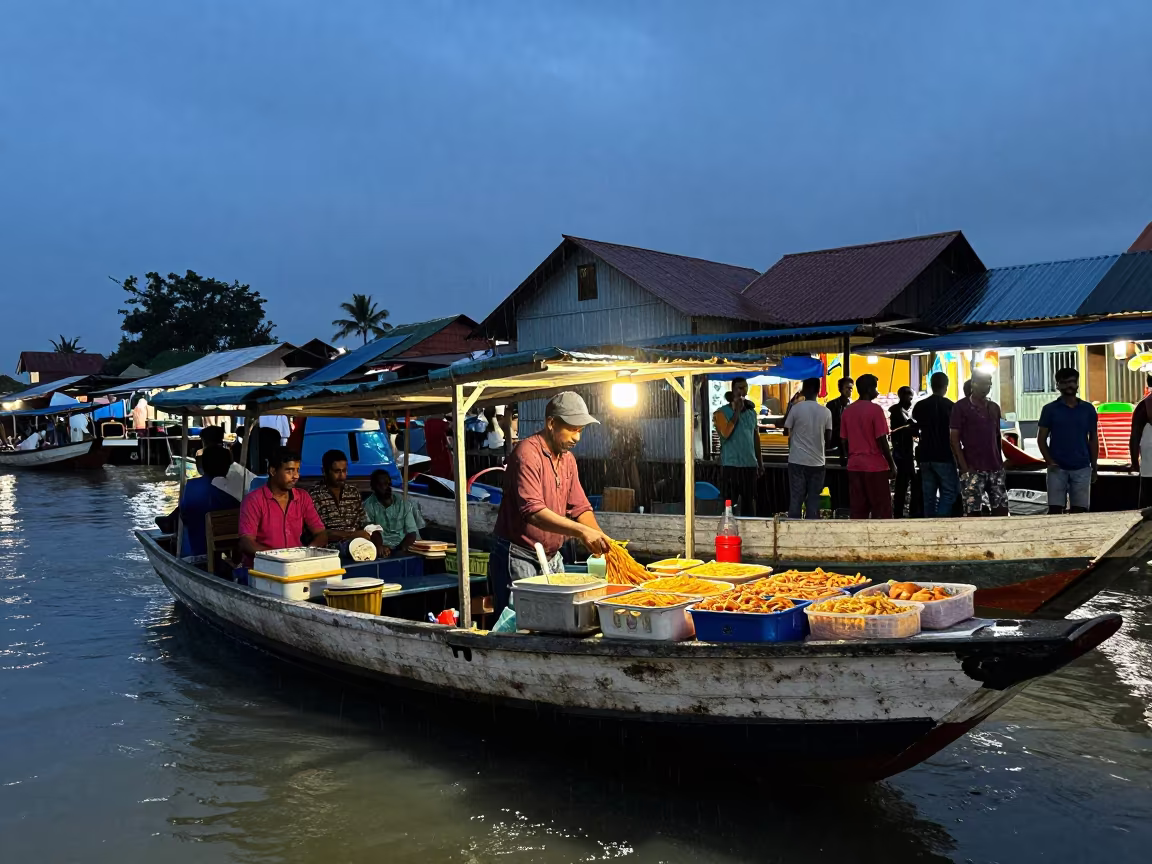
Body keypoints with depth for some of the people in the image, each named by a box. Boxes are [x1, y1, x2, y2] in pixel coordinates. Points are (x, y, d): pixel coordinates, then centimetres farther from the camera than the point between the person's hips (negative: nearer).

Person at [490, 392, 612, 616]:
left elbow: (580, 507, 9)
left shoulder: (567, 459, 11)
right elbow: (533, 511, -28)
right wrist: (581, 531, -34)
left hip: (552, 558, 8)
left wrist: (601, 540, -8)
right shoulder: (527, 453, -17)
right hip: (518, 557, -8)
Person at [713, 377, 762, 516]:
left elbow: (756, 437, 17)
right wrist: (737, 411, -15)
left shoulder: (752, 412, 12)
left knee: (749, 503, 9)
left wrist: (760, 462, 16)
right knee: (729, 503, -1)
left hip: (750, 464, 5)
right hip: (731, 464, -5)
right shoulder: (722, 412, -4)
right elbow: (726, 433, -21)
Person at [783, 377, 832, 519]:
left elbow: (786, 432, 3)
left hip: (797, 461, -1)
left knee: (795, 499, 3)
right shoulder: (826, 412, 0)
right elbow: (828, 438, 5)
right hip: (817, 462, 2)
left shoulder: (796, 408, -6)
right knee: (813, 500, 6)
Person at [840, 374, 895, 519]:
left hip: (854, 466, 6)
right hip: (875, 466, -5)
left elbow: (844, 442, 9)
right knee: (881, 510, 1)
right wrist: (892, 465, -3)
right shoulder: (875, 409, -10)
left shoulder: (847, 410, 7)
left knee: (858, 510, 7)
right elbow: (882, 441, -11)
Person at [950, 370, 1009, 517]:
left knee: (1001, 507, 5)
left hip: (995, 468, 6)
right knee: (973, 510, -6)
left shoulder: (994, 407, 15)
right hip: (973, 469, -6)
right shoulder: (961, 407, -3)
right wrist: (964, 466, -14)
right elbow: (954, 438, -7)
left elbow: (997, 436, 22)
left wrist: (1000, 460, 13)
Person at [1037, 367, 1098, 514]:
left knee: (1079, 510, 3)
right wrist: (1049, 461, -10)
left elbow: (1093, 439, 11)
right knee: (1055, 509, -1)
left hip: (1082, 468, 2)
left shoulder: (1088, 409, 7)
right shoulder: (1050, 409, 2)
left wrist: (1094, 467, 8)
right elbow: (1041, 438, 3)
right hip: (1057, 468, -2)